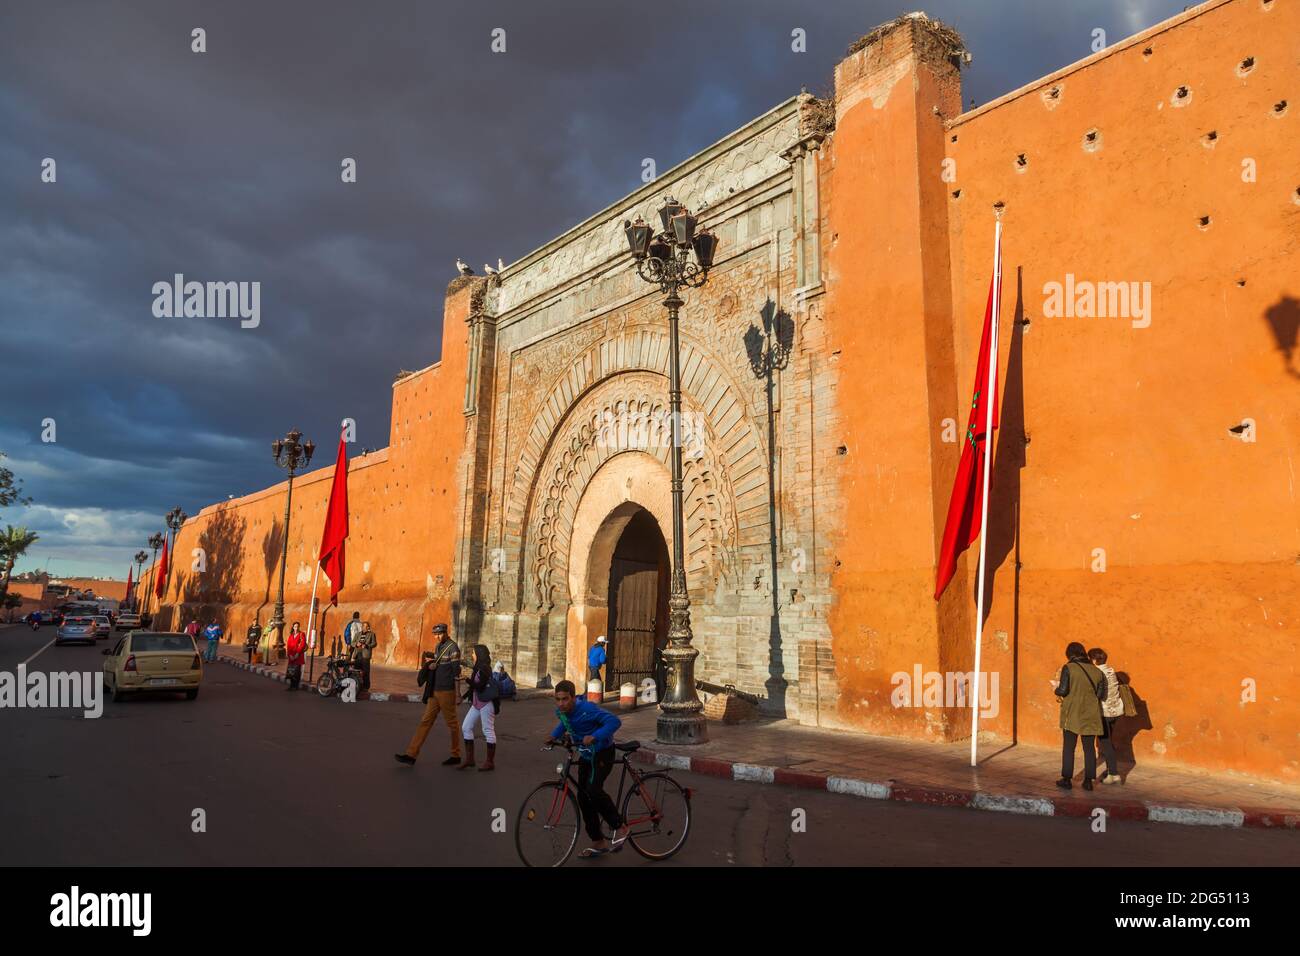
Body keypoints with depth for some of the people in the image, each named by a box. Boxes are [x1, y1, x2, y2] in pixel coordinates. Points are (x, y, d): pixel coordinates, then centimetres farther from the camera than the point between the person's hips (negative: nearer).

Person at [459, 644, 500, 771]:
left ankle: (490, 762, 5)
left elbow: (480, 686, -19)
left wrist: (467, 679, -18)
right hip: (477, 703, 10)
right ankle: (469, 758, 14)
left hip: (486, 703, -10)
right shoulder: (478, 668, 14)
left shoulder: (485, 668, -13)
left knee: (488, 731, -2)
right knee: (466, 727, 7)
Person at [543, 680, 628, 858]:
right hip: (585, 754, 8)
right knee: (583, 797, 6)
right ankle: (598, 843, 20)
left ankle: (620, 828, -7)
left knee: (593, 789, -26)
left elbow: (615, 721, -32)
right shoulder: (560, 711, -6)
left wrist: (594, 736, -41)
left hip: (603, 752, -8)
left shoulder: (587, 709, -28)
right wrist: (554, 736, 2)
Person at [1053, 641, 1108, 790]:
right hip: (1090, 715, 3)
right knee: (1089, 747, 11)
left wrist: (1057, 687, 6)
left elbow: (1063, 690, -15)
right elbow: (1101, 694, 3)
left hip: (1072, 714, -3)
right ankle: (1088, 780, 12)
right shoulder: (1096, 671, 2)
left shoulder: (1068, 668, -10)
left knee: (1068, 747, 7)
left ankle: (1066, 779, 9)